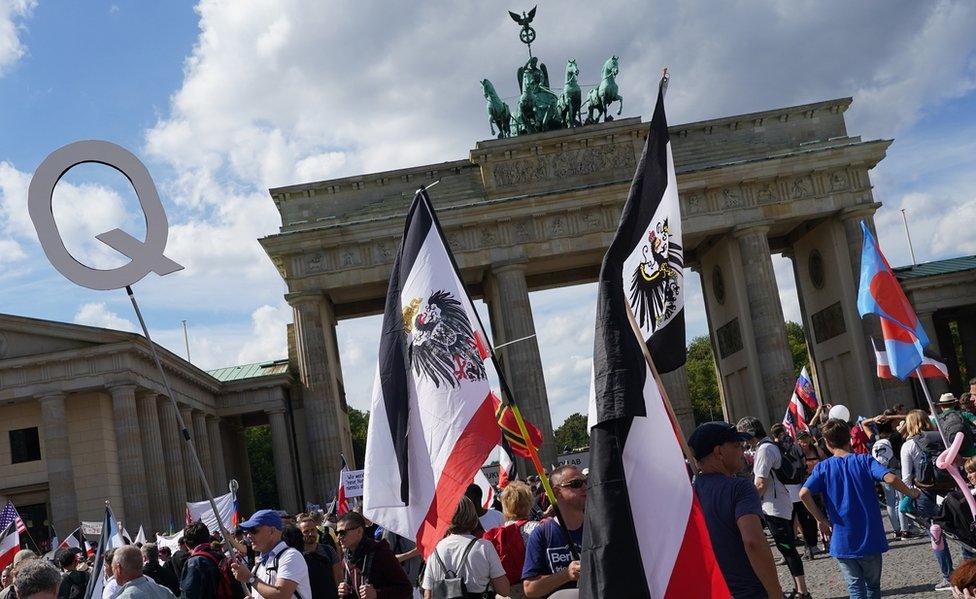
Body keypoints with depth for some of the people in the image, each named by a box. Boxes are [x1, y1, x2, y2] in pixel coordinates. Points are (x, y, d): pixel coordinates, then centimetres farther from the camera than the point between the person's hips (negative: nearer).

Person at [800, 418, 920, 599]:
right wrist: (911, 493, -1)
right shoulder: (864, 460, -3)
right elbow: (890, 478, -18)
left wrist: (821, 519, -6)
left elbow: (804, 493, -18)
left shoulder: (823, 468, -2)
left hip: (842, 541, -1)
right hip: (870, 538, 1)